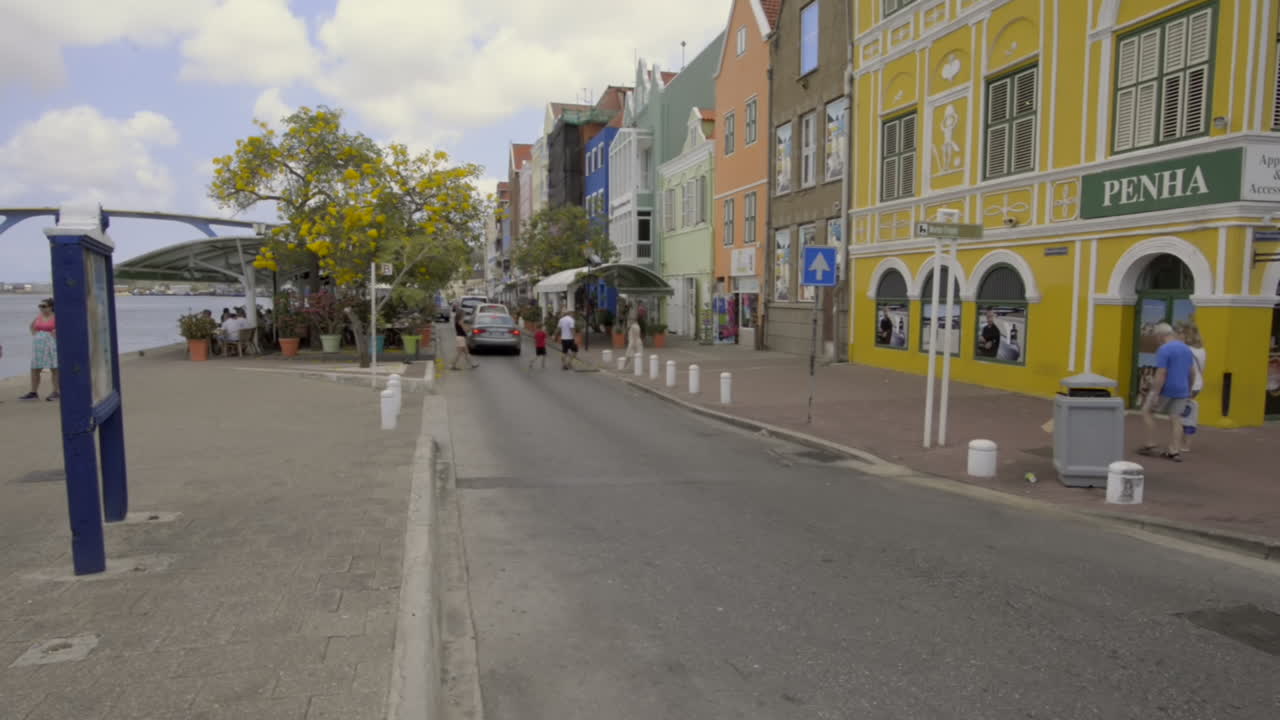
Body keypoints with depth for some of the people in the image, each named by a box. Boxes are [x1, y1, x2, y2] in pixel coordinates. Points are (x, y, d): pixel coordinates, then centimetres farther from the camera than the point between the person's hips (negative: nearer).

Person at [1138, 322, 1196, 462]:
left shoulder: (1164, 350, -17)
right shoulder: (1186, 349, 9)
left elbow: (1160, 374, -21)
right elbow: (1192, 373, 14)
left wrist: (1155, 395, -19)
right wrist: (1188, 390, 23)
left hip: (1165, 389, -7)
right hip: (1181, 391, 7)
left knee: (1147, 411, 9)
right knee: (1175, 419, 8)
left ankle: (1150, 446, 8)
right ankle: (1175, 452, 5)